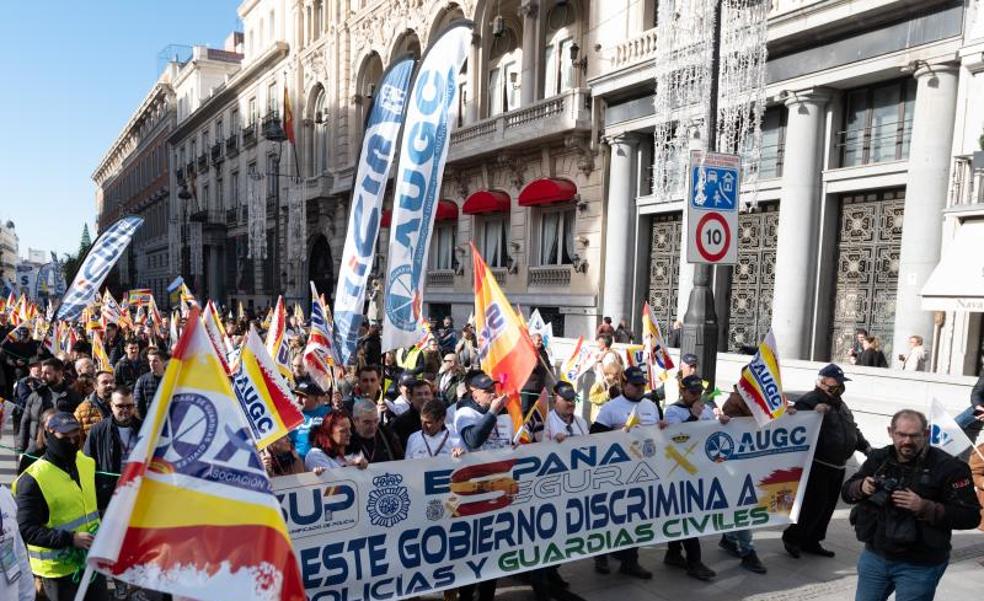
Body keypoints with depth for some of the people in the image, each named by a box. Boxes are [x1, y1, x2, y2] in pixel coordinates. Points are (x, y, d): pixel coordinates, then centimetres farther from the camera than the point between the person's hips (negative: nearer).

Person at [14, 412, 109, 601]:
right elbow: (26, 529, -19)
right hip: (59, 570, -6)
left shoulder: (87, 463, 3)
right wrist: (70, 539, -25)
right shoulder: (33, 479, -18)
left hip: (92, 561, 6)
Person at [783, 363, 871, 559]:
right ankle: (792, 537, 11)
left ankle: (811, 541, 27)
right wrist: (815, 414, -35)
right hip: (818, 465, -9)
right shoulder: (808, 401, -13)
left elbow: (853, 429, 26)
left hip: (837, 466, 9)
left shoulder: (839, 403, 17)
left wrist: (866, 447, 15)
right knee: (815, 504, -7)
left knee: (828, 506, 14)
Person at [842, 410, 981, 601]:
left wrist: (925, 508, -27)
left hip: (919, 567, -4)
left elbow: (971, 516, -14)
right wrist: (861, 487, -16)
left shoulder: (948, 467, -12)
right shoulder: (878, 458, 1)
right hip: (874, 556, 4)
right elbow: (846, 491, 7)